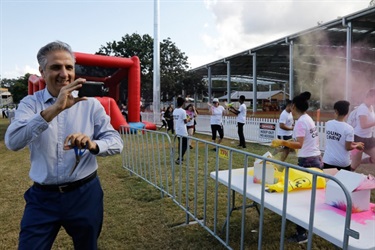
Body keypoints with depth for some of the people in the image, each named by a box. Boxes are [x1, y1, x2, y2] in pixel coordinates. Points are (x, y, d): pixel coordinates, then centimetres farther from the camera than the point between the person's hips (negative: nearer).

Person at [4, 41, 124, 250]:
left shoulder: (91, 104, -4)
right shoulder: (30, 103, -3)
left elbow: (116, 142, -7)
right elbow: (13, 142, -19)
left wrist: (92, 145, -28)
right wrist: (53, 109, -32)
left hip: (85, 194, 1)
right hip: (42, 197, 0)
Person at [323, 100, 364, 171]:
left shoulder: (328, 124, -3)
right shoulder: (348, 128, -16)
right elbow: (348, 147, -13)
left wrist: (355, 143, 14)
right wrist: (357, 145, 7)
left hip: (328, 161, 3)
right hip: (343, 163, -3)